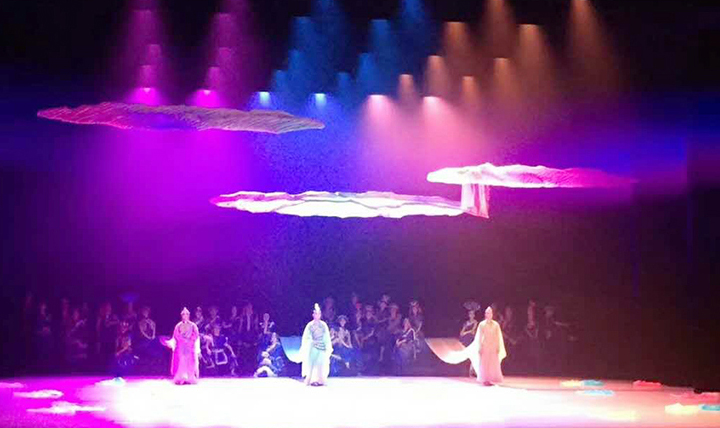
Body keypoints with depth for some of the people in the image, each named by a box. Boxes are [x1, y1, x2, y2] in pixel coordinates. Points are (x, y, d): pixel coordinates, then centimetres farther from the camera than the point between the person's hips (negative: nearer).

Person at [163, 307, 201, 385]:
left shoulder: (193, 326, 4)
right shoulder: (178, 326, 8)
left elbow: (196, 338, 2)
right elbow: (175, 338, 8)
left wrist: (197, 350, -4)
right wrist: (170, 343, -12)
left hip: (190, 349, -1)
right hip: (180, 349, 1)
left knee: (190, 364, -5)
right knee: (180, 364, -4)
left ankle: (190, 378, -2)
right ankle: (180, 379, -4)